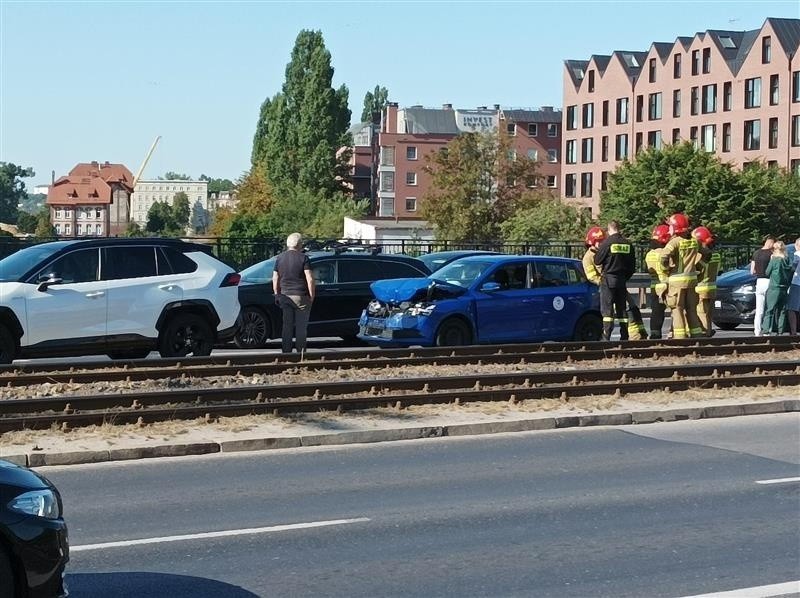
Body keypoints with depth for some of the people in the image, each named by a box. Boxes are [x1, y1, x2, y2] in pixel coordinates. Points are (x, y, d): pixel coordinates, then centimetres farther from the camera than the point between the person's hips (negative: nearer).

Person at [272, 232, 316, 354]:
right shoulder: (303, 258, -8)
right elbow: (310, 279, -12)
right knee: (301, 327, 1)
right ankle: (301, 352, 1)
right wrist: (312, 296, -4)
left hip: (285, 296, 4)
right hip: (301, 297, -4)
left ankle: (286, 352, 8)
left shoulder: (280, 258, 7)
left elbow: (275, 279, 11)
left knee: (287, 326, 7)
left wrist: (277, 295, 19)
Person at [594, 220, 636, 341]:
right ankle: (624, 336, 11)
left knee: (607, 308, -3)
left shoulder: (607, 242, -12)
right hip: (622, 279, 5)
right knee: (622, 308, 11)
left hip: (608, 278, -5)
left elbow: (597, 261, -5)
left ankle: (606, 336, -10)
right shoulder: (628, 244, 4)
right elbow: (632, 264, 9)